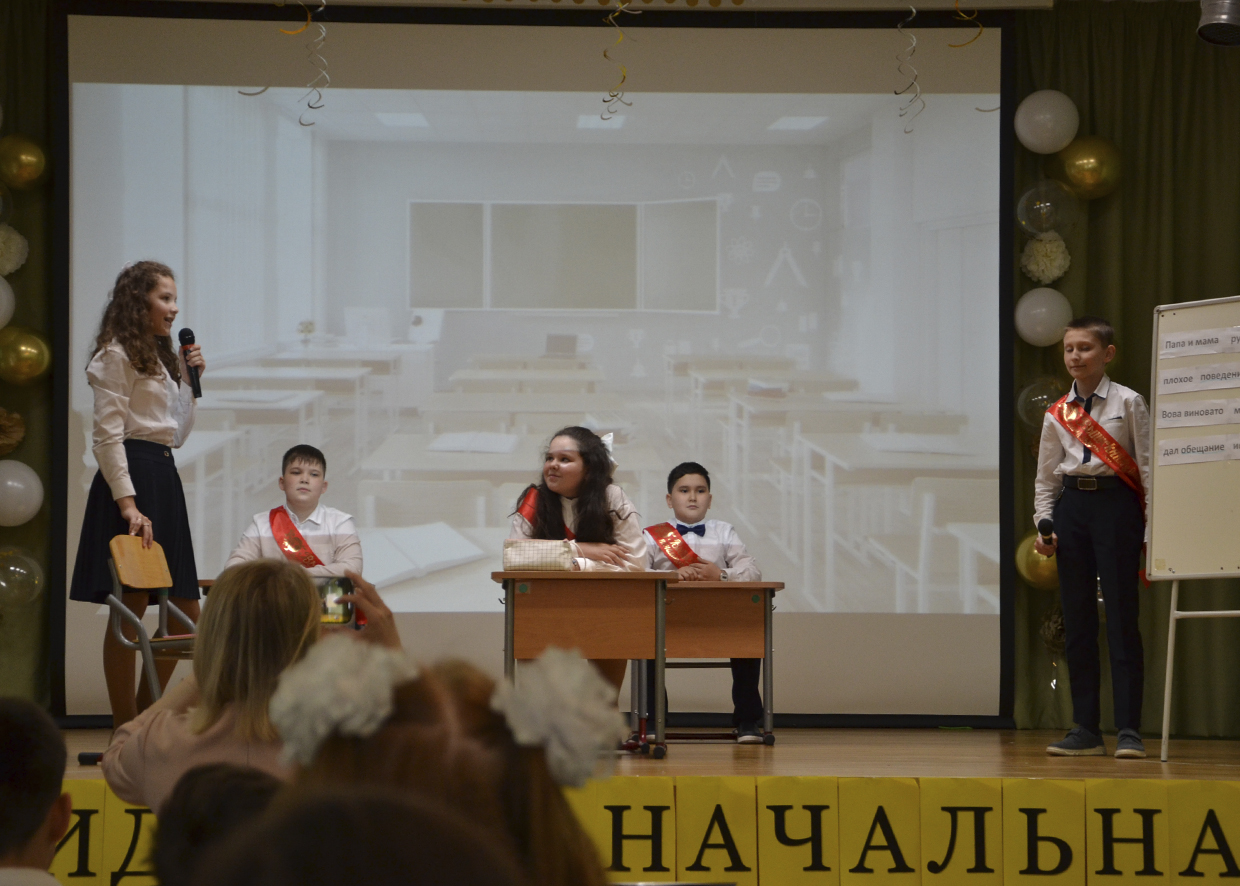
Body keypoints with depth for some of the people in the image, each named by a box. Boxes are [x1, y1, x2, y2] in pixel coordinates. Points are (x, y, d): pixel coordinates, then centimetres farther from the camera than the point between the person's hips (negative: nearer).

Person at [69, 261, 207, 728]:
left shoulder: (160, 357, 22)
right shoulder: (118, 355, -5)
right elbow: (108, 435, -13)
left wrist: (188, 381, 14)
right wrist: (128, 503, -22)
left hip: (165, 478, 10)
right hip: (131, 476, -10)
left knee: (183, 617, 9)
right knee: (130, 609, -8)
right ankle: (126, 731, -6)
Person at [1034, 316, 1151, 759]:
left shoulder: (1128, 403, -1)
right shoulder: (1057, 414, 10)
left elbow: (1146, 462, -3)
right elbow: (1046, 475, 13)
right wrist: (1044, 525, 1)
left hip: (1116, 504, -4)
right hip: (1071, 505, 4)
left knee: (1120, 615, -7)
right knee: (1077, 619, 5)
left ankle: (1129, 730, -5)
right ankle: (1085, 730, 10)